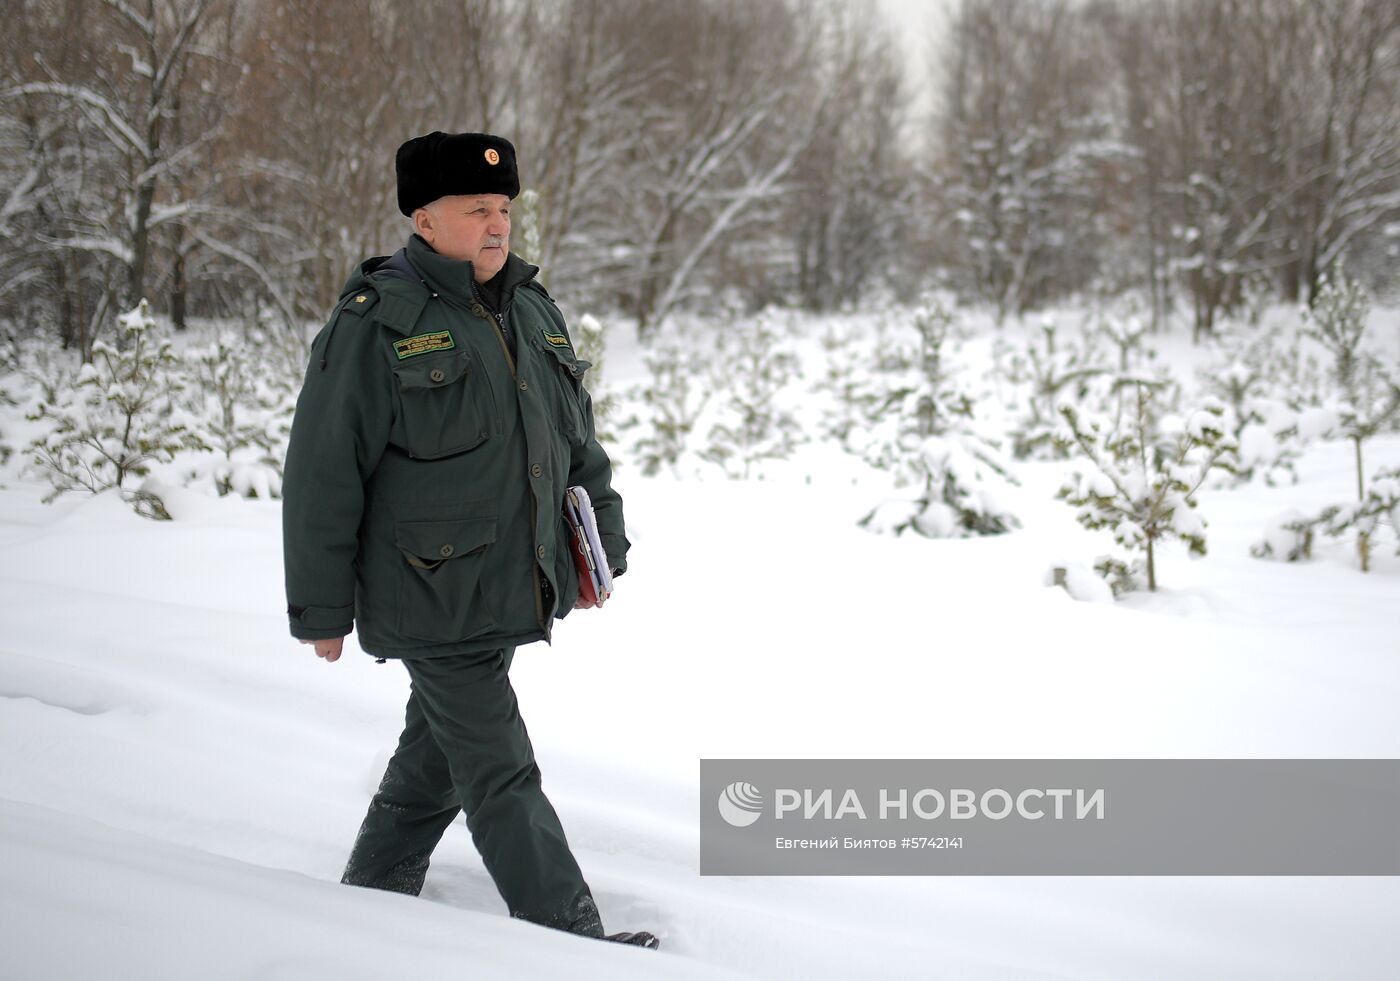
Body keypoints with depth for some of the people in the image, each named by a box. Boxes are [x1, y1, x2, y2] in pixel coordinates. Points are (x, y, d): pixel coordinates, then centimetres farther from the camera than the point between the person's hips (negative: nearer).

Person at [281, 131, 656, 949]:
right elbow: (324, 474, -10)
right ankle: (574, 939, -1)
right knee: (502, 775, -5)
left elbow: (579, 441, 21)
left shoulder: (533, 310, 11)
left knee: (434, 765, 18)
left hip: (510, 595, 8)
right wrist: (323, 609, -9)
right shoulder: (377, 325, -12)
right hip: (433, 602, -8)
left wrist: (604, 543, 17)